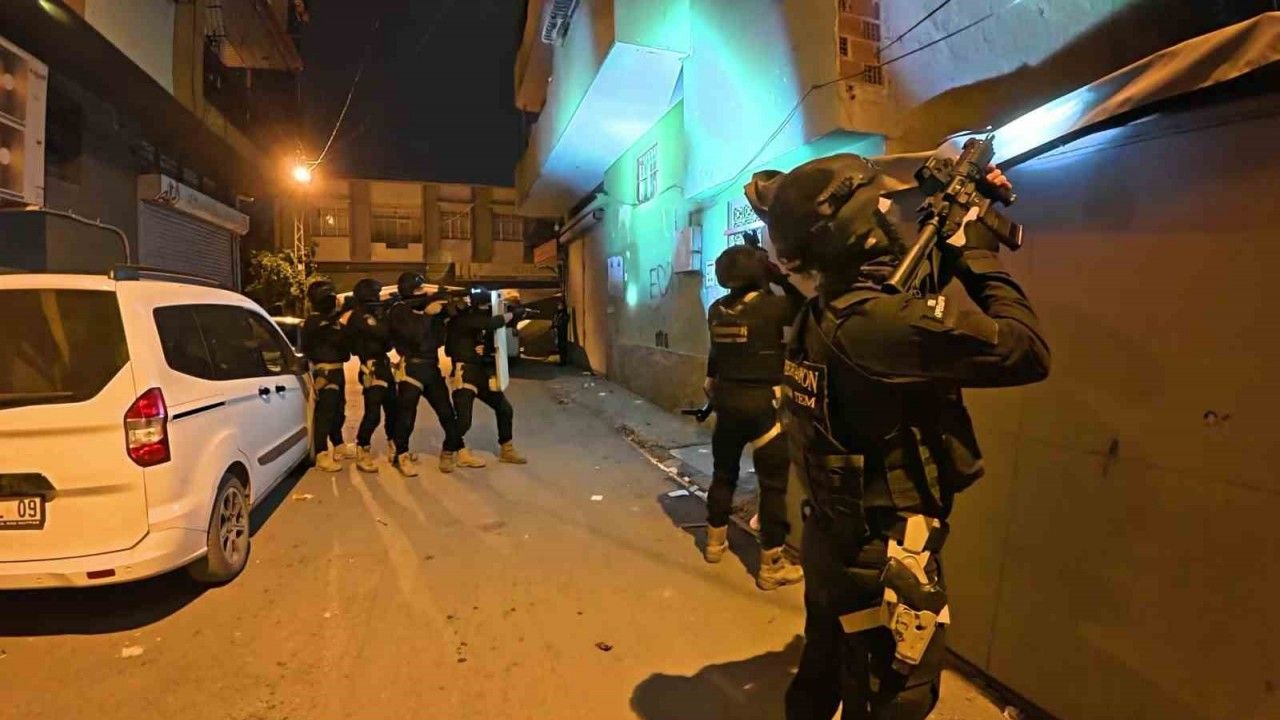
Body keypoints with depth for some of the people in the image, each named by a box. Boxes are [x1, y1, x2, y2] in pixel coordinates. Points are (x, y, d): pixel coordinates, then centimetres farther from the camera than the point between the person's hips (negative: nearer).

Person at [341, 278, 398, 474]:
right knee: (372, 414, -12)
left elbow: (387, 340, 15)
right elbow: (382, 333, -25)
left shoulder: (374, 314, 17)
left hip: (384, 367, 9)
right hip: (372, 370, -9)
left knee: (393, 410, 15)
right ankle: (362, 454, 0)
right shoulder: (358, 317, -12)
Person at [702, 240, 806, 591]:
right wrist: (782, 279, 3)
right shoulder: (770, 305, -14)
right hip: (762, 405, -6)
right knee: (774, 483, 3)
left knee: (724, 473, 21)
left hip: (726, 402, 6)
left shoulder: (716, 310, 2)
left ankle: (715, 542, 35)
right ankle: (771, 566, 9)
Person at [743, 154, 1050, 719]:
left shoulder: (820, 314, 1)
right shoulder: (875, 319, -27)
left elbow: (909, 309, 16)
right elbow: (1028, 353, -22)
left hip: (833, 541, 9)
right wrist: (981, 257, -9)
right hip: (885, 557, -8)